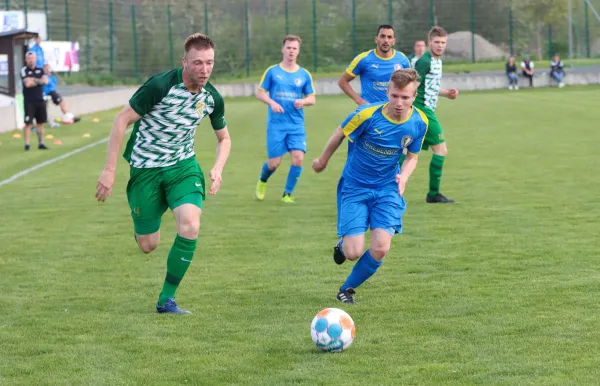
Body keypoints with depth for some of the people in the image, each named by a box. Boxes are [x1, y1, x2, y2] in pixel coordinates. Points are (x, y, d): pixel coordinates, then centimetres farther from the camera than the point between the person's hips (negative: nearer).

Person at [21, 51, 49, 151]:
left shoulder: (40, 70, 11)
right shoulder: (24, 70, -4)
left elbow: (45, 81, -5)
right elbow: (27, 83, -17)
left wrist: (34, 80, -14)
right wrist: (39, 81, -5)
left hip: (40, 100, 5)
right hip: (29, 101, -5)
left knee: (41, 123, 8)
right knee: (28, 123, -7)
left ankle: (41, 143, 15)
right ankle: (27, 144, -5)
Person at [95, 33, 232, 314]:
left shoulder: (212, 98, -6)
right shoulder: (160, 86, -22)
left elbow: (224, 138, 13)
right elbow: (122, 120, -16)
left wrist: (217, 169, -7)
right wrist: (110, 170, -19)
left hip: (183, 167, 3)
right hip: (146, 169, -3)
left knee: (190, 227, -23)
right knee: (148, 246, 3)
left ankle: (166, 299, -8)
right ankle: (141, 226, 44)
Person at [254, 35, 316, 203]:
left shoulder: (304, 75, 6)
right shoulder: (272, 71, 1)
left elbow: (312, 98, 12)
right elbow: (260, 93, 4)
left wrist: (303, 101, -11)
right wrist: (272, 102, -14)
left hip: (296, 125, 2)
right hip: (276, 124, -2)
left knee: (298, 158, -15)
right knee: (274, 163, -2)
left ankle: (287, 194, 3)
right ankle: (262, 181, 34)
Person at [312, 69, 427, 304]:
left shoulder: (419, 123, -9)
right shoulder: (368, 115, -21)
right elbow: (340, 134, -3)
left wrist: (403, 176, -15)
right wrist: (323, 160, 13)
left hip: (387, 190, 3)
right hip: (355, 187, -3)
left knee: (380, 249, -15)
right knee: (353, 253, -11)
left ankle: (348, 288, 15)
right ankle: (343, 245, 31)